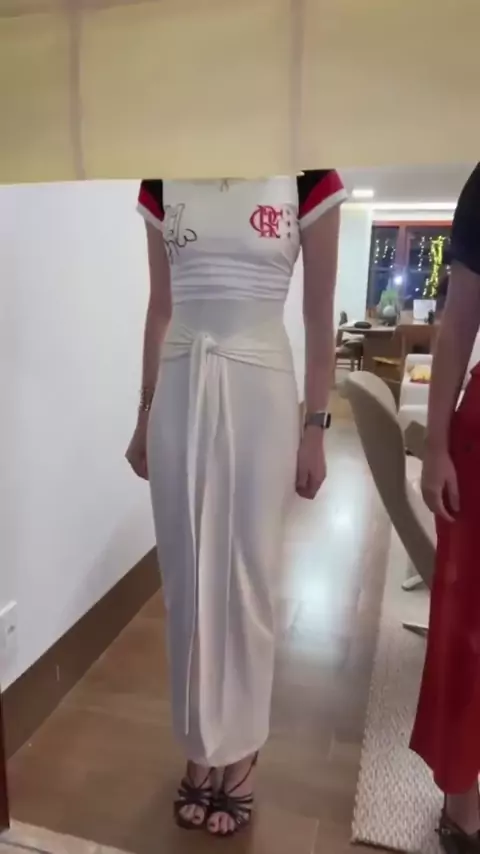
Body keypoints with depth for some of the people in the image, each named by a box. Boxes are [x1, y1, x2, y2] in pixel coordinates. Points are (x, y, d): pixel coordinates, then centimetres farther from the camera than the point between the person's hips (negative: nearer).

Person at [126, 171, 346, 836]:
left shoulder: (309, 178, -1)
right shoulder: (162, 185, 9)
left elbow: (320, 317, 0)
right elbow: (160, 310, 12)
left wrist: (316, 426, -2)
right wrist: (145, 413, 12)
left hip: (259, 393, -3)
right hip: (181, 392, 3)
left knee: (248, 576, 8)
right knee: (188, 573, 11)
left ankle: (240, 748, 32)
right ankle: (202, 744, 34)